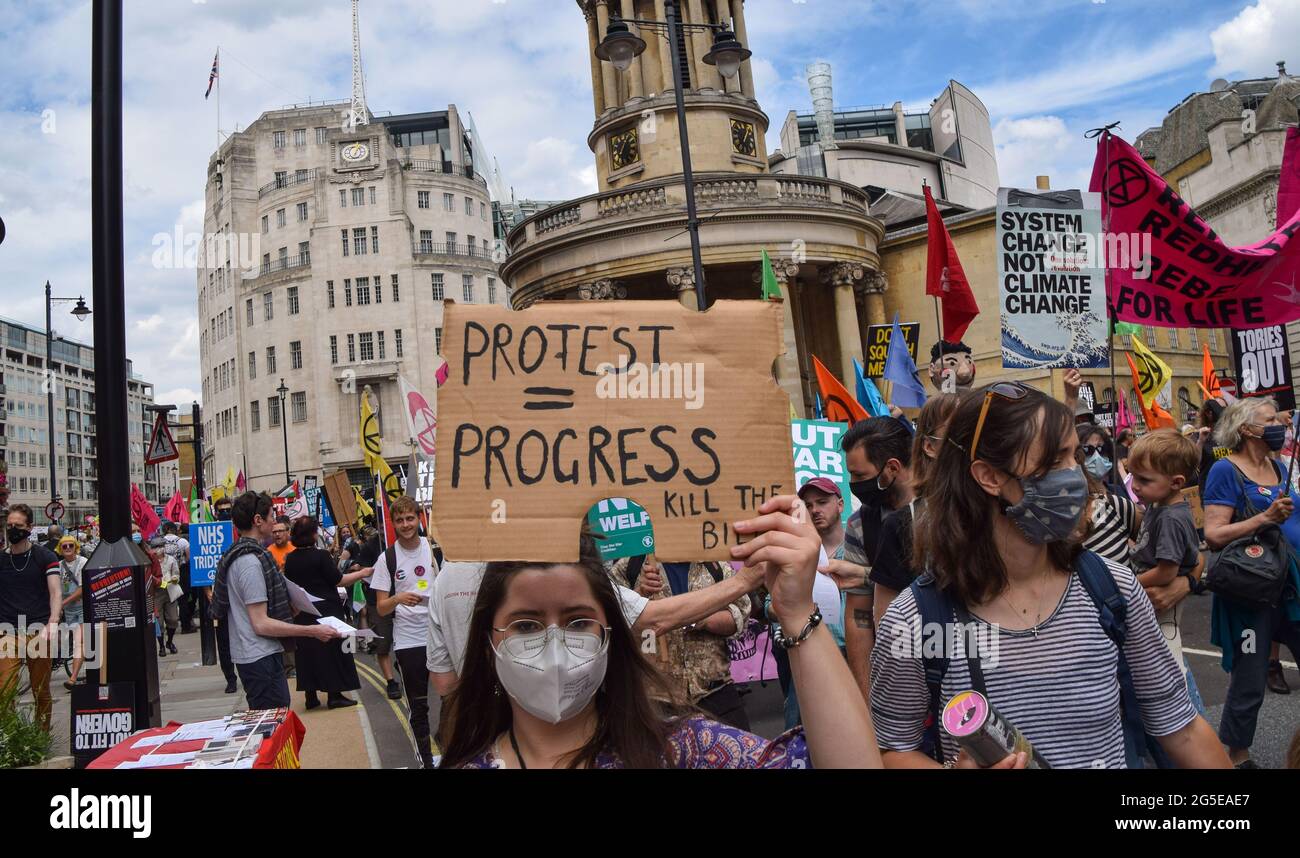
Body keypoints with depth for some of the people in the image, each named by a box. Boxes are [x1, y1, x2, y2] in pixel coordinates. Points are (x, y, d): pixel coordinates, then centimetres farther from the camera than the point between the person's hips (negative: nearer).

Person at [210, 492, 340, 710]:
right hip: (261, 657, -10)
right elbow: (261, 624, -21)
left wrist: (291, 608, 14)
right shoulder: (250, 561, -19)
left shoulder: (234, 556, 13)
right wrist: (312, 631, -23)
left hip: (250, 655, 10)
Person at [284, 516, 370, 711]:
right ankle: (334, 695, 7)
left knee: (308, 651, 11)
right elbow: (339, 580, -13)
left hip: (303, 614, 5)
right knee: (332, 651, 5)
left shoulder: (290, 560, 1)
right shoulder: (320, 556, -16)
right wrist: (361, 573, -2)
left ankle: (311, 696, 16)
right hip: (326, 611, -5)